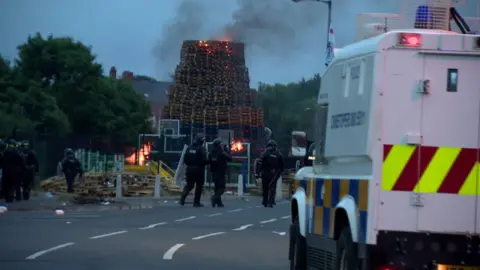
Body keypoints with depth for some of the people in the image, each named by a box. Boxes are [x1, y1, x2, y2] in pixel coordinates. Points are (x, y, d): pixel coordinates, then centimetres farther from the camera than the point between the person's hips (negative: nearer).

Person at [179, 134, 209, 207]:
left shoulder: (189, 148, 5)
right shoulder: (201, 149, -13)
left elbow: (185, 159, 7)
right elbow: (204, 160, -18)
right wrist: (208, 162, 1)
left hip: (190, 169, 5)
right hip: (199, 169, -5)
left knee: (189, 185, 14)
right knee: (199, 186, 6)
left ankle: (183, 198, -6)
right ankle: (196, 202, 6)